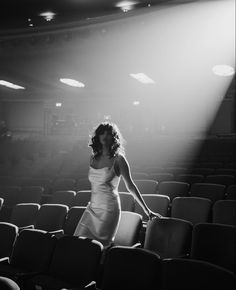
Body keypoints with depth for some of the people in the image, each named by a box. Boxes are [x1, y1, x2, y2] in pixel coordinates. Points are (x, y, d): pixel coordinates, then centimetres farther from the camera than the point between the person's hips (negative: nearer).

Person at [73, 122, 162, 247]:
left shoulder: (118, 159, -7)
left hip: (109, 209, -6)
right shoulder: (93, 157, 8)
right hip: (92, 208, 6)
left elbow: (130, 186, -4)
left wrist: (147, 210, -4)